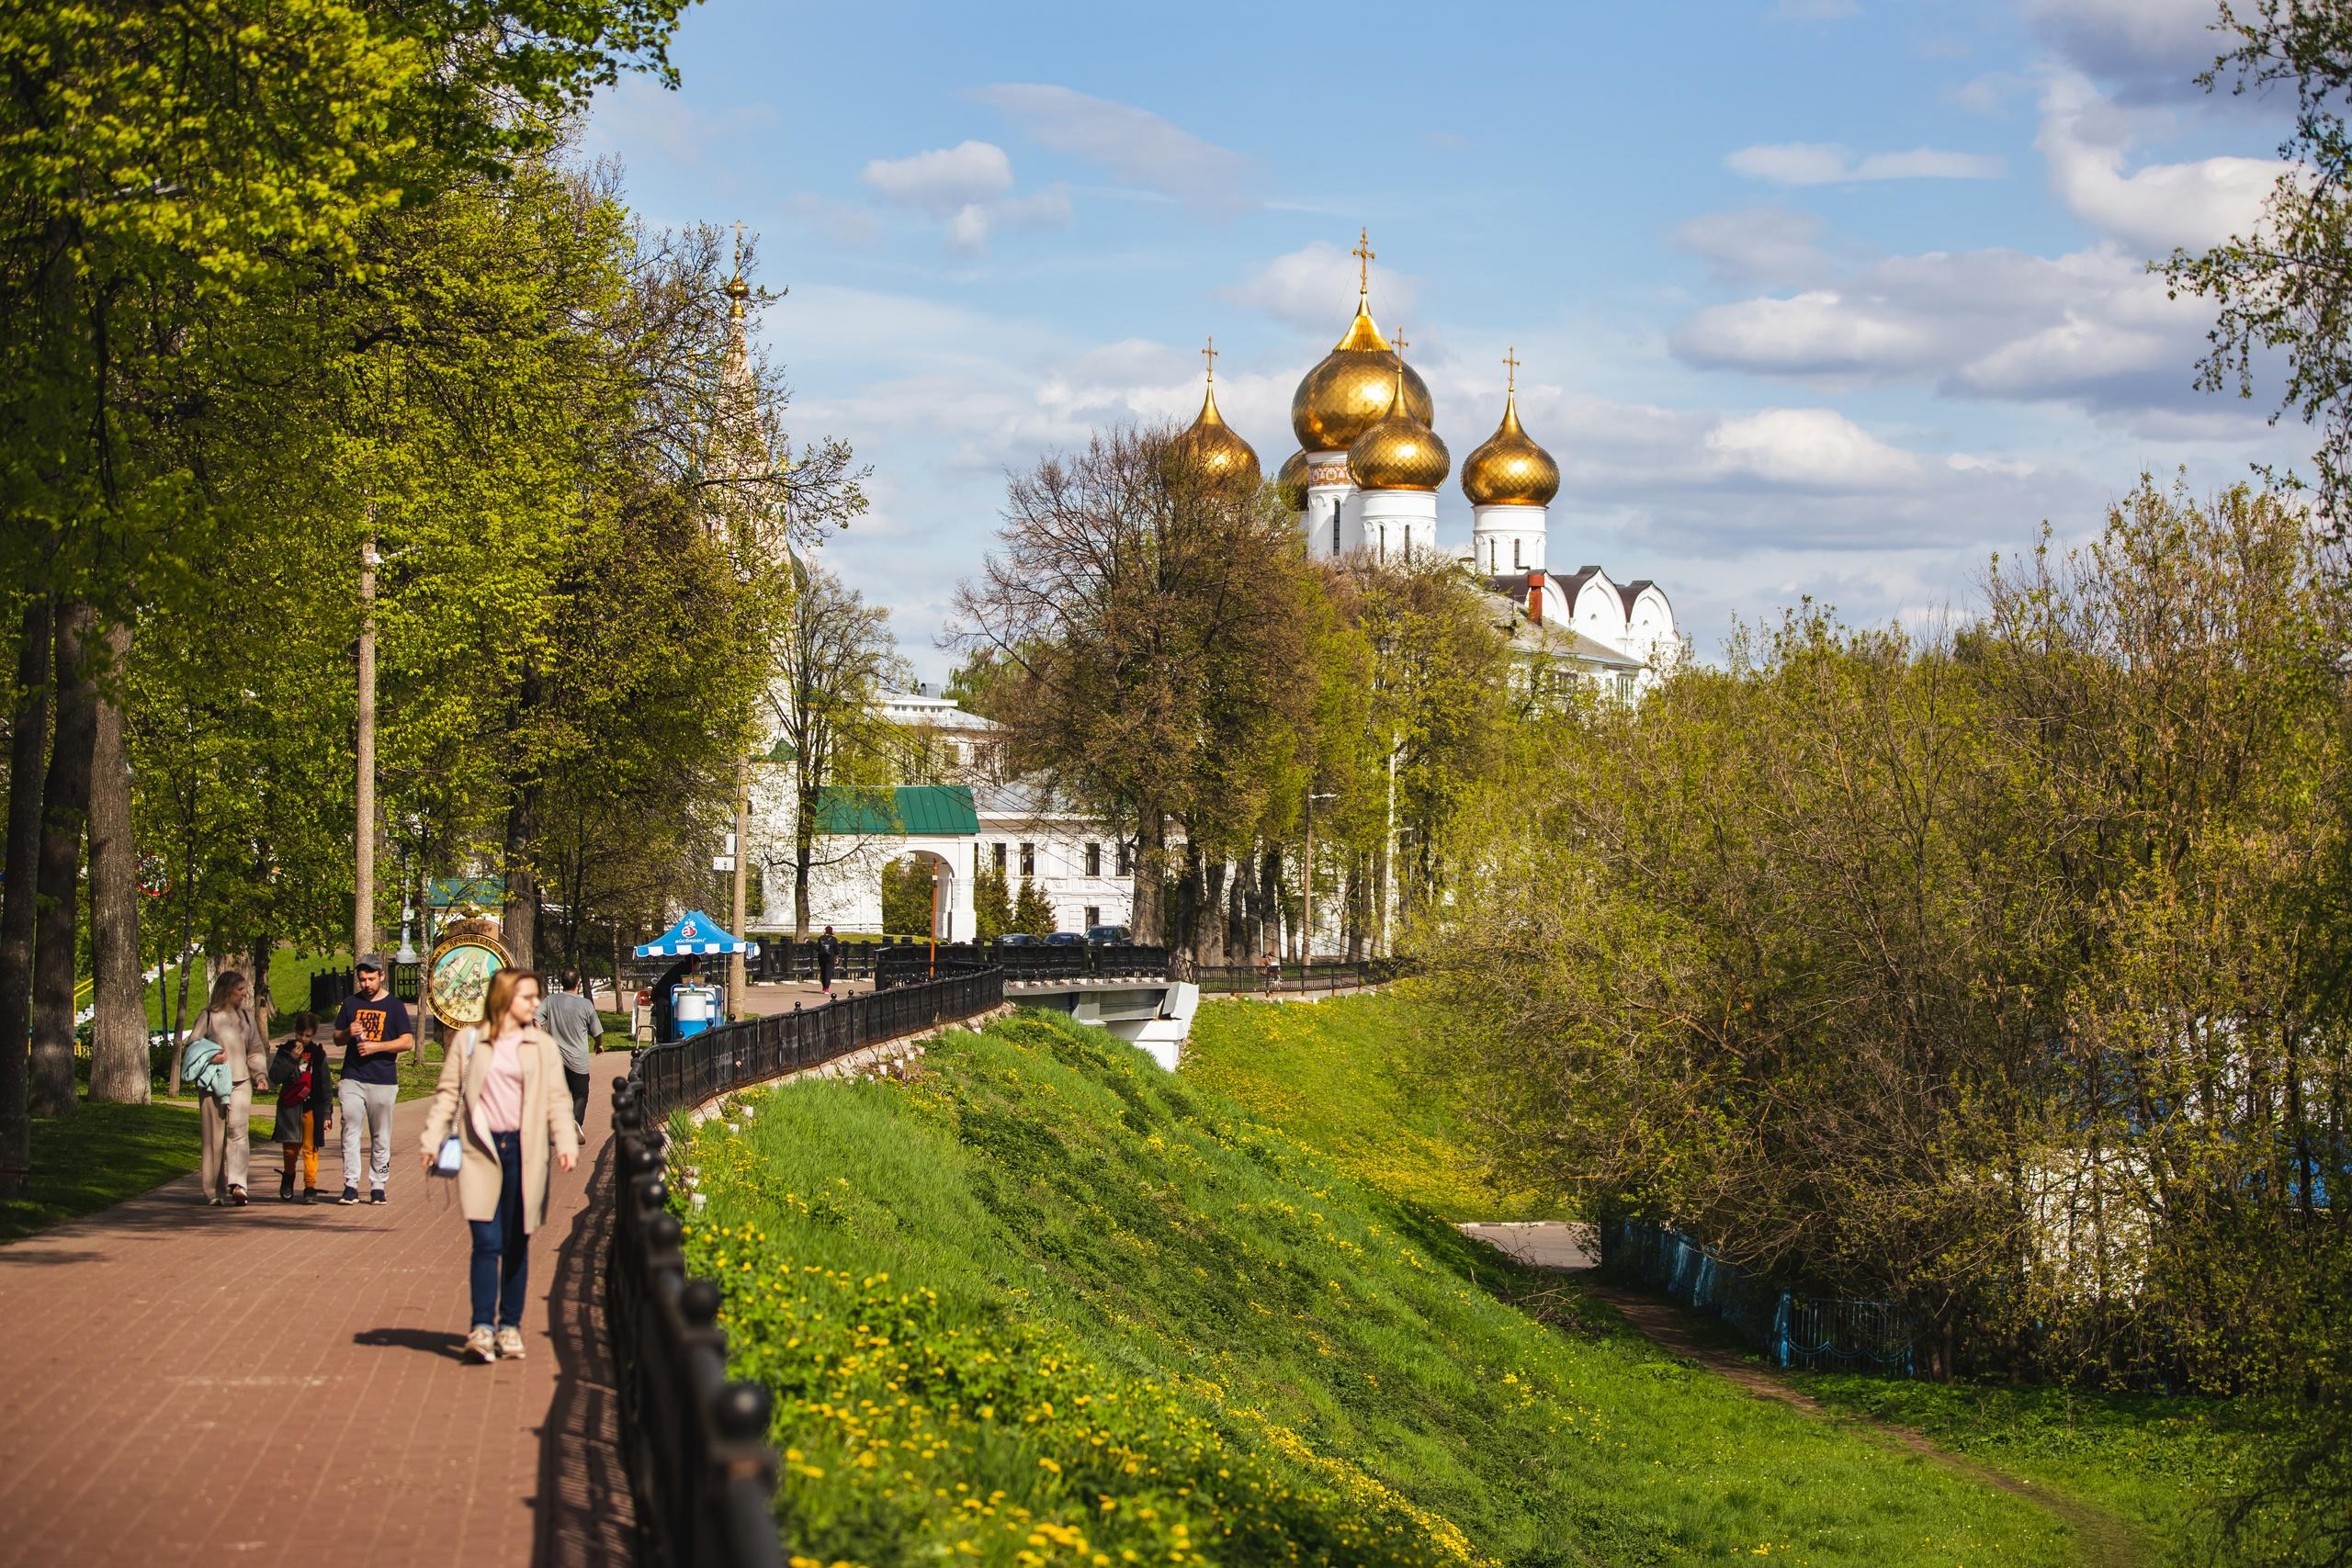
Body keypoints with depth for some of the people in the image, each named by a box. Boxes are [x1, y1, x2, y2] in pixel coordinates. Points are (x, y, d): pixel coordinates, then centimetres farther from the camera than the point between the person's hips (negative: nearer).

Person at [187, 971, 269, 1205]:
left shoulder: (246, 1016, 15)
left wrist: (260, 1073, 6)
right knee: (214, 1136, 0)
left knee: (238, 1129, -15)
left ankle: (237, 1184, -25)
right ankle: (214, 1190, 7)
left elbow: (256, 1049, 21)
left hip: (240, 1082, 2)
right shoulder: (208, 1016, 2)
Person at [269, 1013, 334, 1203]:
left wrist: (327, 1112, 4)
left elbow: (326, 1085, 7)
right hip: (290, 1107, 0)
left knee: (310, 1148, -4)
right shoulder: (286, 1050, 3)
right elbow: (275, 1077, -7)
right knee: (290, 1148, 3)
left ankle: (310, 1186, -1)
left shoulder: (318, 1054, 5)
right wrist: (292, 1059, -16)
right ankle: (288, 1178, 29)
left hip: (312, 1108, 0)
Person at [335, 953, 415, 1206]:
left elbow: (407, 1041, -3)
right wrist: (349, 1033, -3)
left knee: (381, 1137, 2)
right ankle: (350, 1185, -6)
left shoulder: (394, 1005, 4)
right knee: (350, 1132, -6)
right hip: (352, 1079, 2)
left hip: (383, 1081, -2)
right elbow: (337, 1038, 20)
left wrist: (375, 1046, -14)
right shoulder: (351, 1003, 14)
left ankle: (378, 1187, 7)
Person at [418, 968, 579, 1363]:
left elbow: (556, 1100, 4)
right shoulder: (468, 1041, 6)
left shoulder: (543, 1046, 8)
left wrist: (566, 1144, -9)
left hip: (524, 1152, 2)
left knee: (517, 1244, 7)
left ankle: (510, 1326, 16)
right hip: (481, 1153, -2)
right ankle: (482, 1329, -12)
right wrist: (432, 1140, 0)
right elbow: (448, 1093, 8)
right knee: (487, 1242, -10)